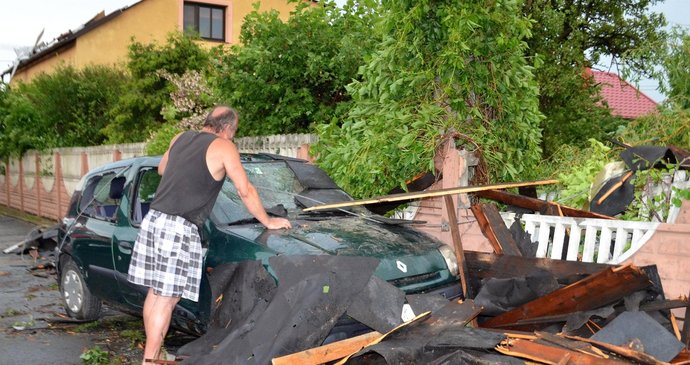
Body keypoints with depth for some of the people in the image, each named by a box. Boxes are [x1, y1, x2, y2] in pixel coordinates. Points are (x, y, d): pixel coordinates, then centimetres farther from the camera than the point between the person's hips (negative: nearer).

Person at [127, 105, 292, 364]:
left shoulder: (180, 138, 16)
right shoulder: (223, 147, -3)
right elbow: (245, 191, -1)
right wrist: (268, 221, 9)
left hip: (152, 219, 7)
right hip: (179, 228, -7)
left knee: (155, 291, 13)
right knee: (167, 298, -2)